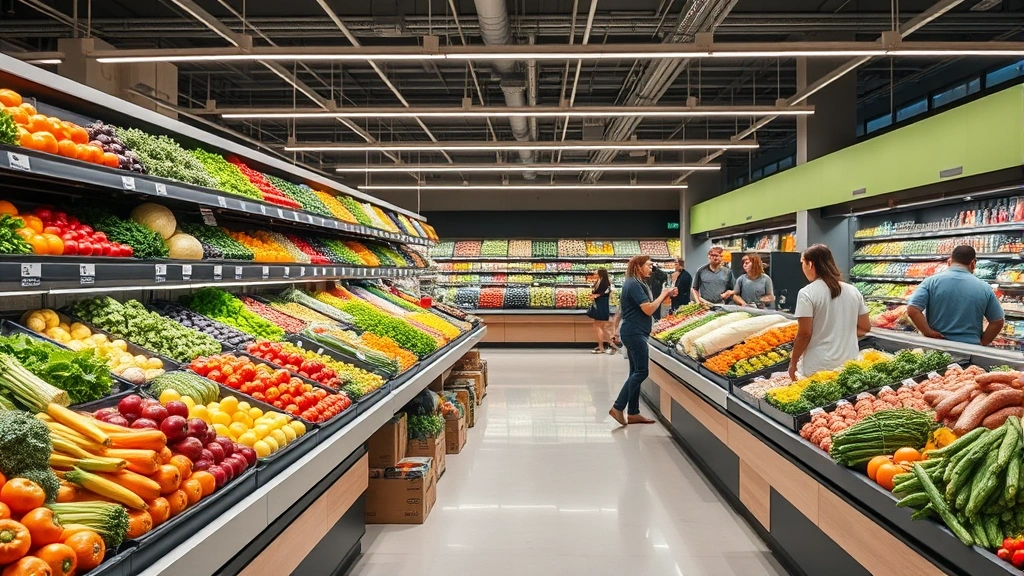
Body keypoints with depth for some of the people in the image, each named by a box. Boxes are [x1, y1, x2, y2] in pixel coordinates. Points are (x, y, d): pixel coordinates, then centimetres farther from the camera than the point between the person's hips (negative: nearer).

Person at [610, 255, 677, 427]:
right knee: (641, 372, -8)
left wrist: (665, 296, 9)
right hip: (635, 332, -10)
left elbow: (644, 307, 17)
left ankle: (633, 413, 13)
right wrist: (663, 295, -6)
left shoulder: (635, 283, 18)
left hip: (634, 332, 10)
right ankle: (618, 407, -7)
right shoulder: (634, 284, -14)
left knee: (636, 372, 10)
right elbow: (649, 309, -19)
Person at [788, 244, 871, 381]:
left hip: (819, 367, -6)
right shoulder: (853, 291, 5)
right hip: (849, 364, 6)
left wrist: (793, 362, -5)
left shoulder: (807, 293, -13)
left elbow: (804, 334, -15)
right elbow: (865, 327, 9)